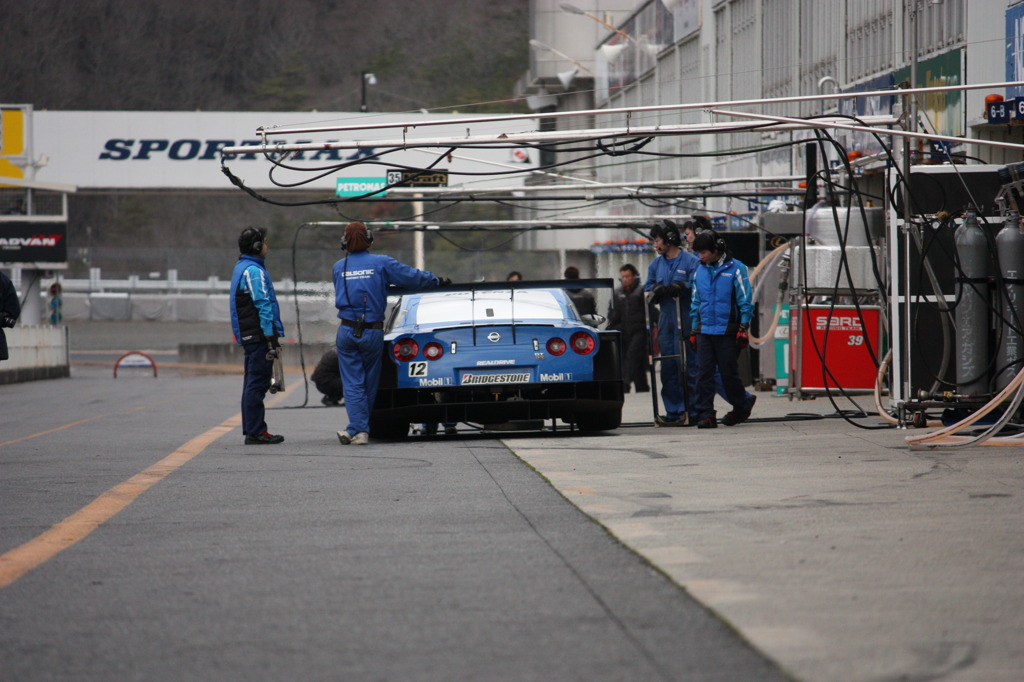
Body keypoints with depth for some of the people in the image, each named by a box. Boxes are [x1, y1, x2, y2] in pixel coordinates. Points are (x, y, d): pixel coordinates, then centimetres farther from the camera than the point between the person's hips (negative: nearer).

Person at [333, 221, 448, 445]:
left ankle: (358, 429, -11)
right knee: (369, 383, 11)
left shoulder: (339, 267, 6)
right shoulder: (381, 263, -3)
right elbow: (412, 277, -2)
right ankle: (358, 429, 14)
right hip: (373, 332, -1)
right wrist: (438, 281, 14)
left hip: (346, 332, 1)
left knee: (353, 384, 1)